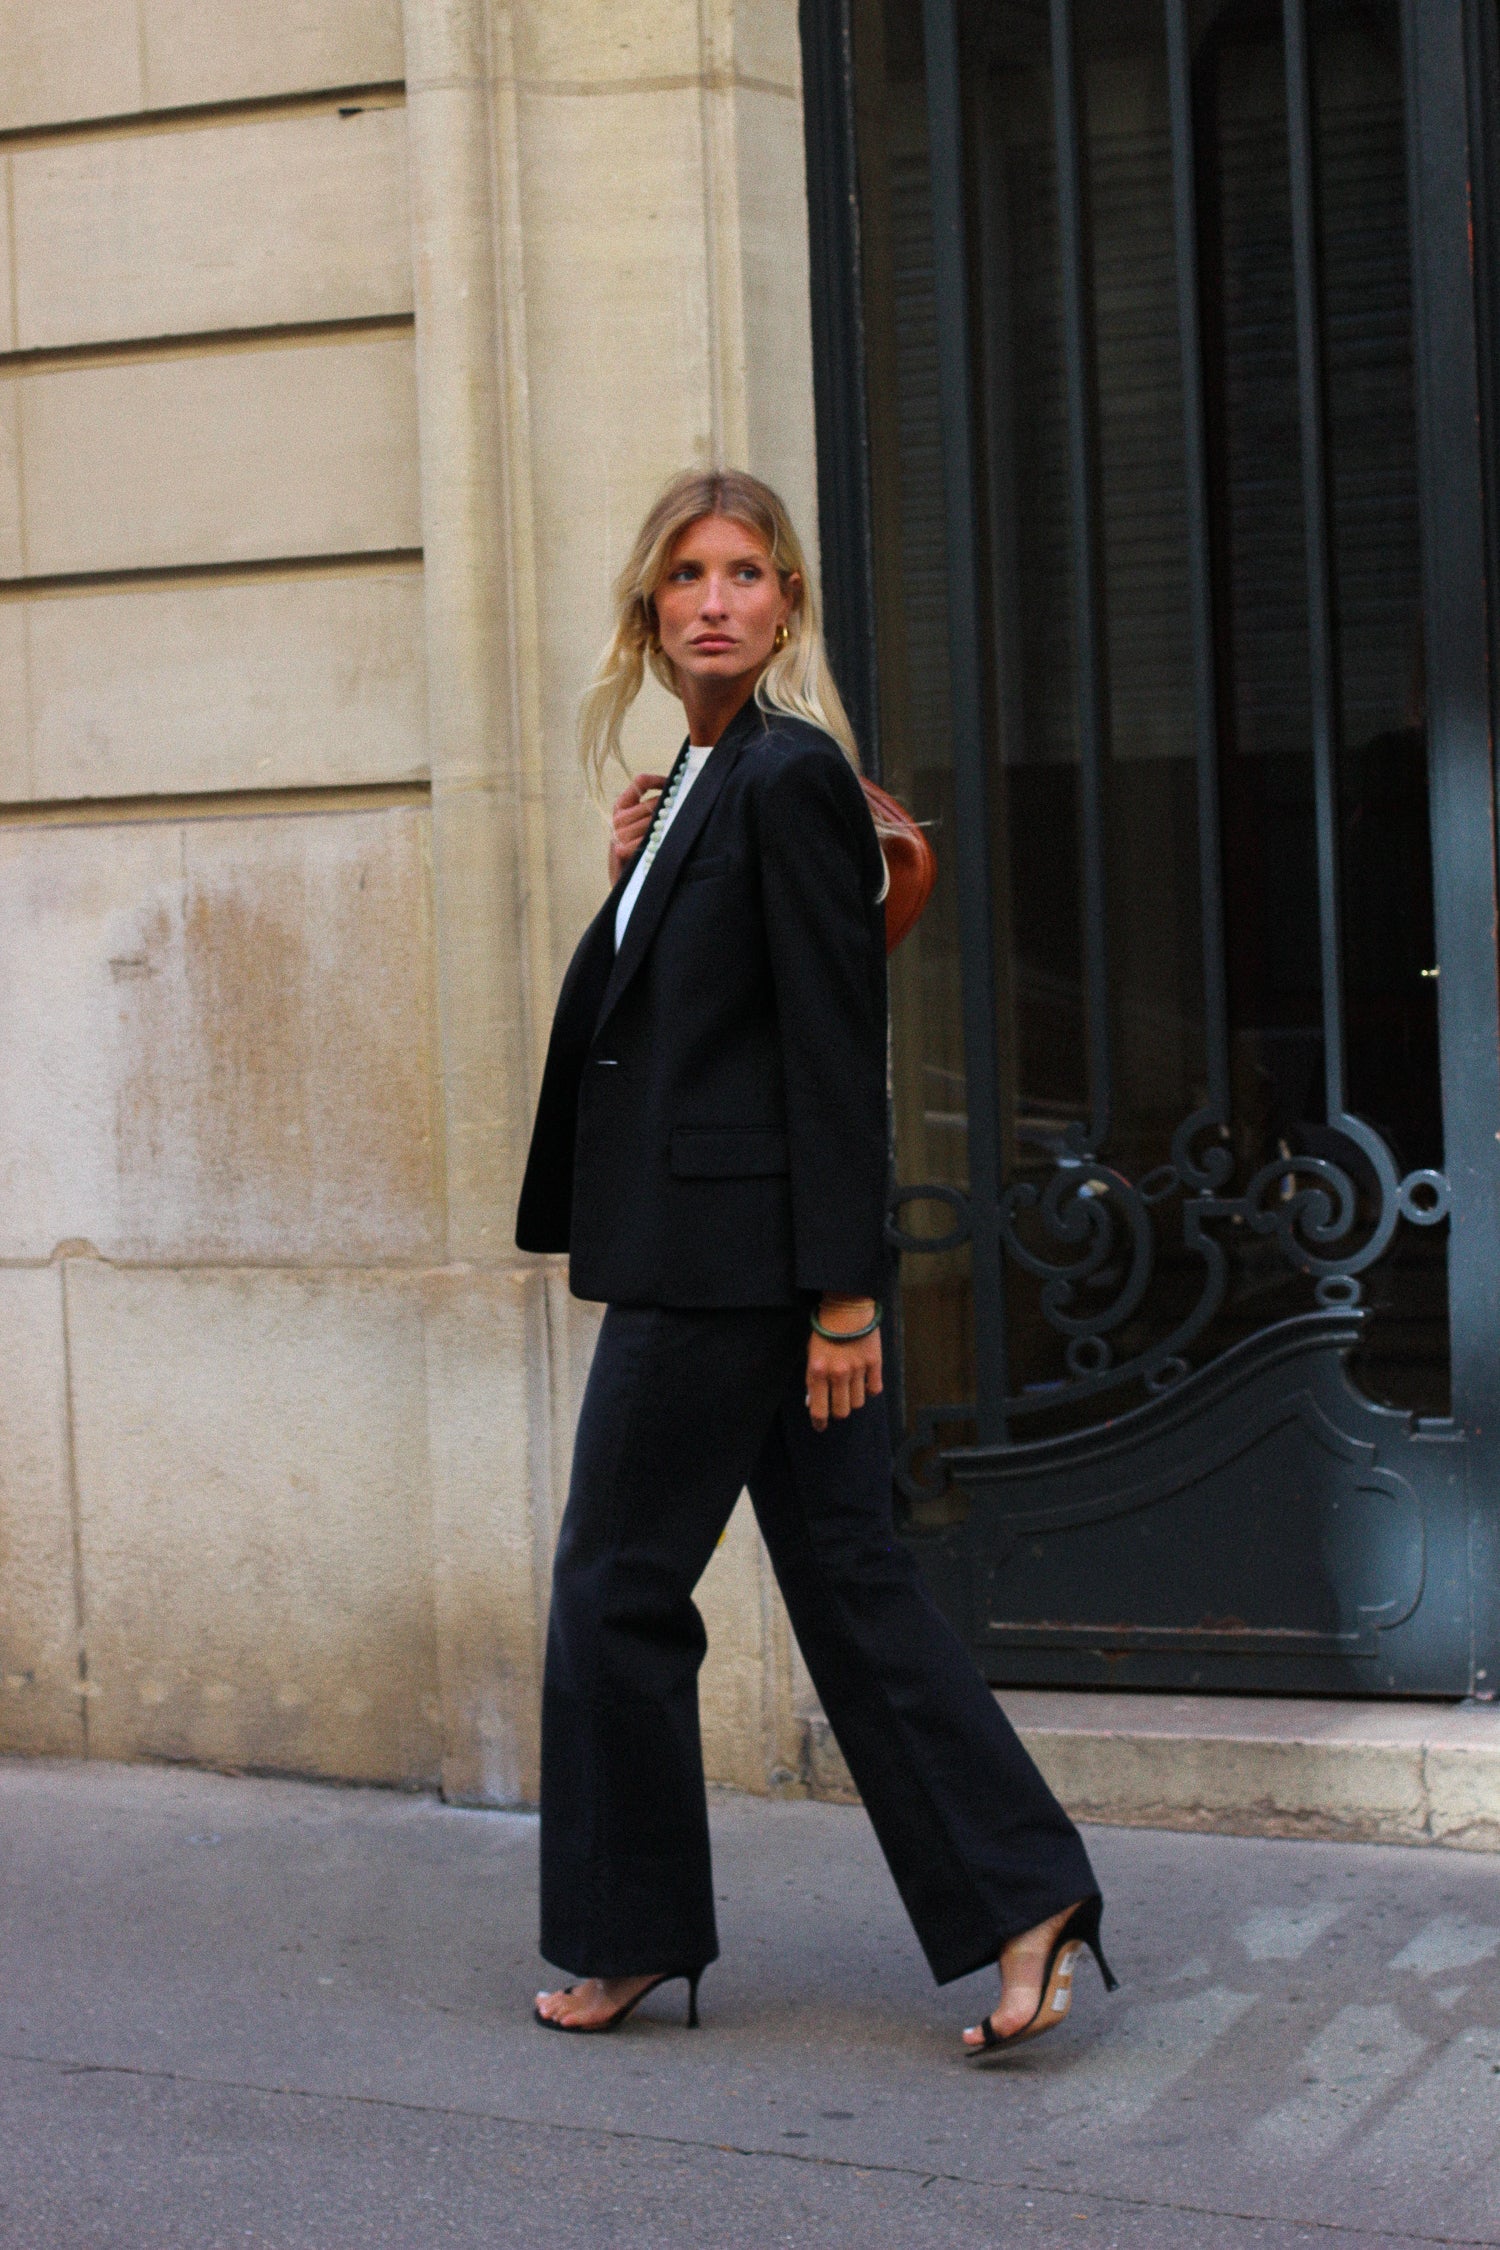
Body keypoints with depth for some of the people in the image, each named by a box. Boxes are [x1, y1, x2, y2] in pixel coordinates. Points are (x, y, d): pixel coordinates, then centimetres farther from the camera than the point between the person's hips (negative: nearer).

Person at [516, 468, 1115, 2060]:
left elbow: (835, 1040, -17)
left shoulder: (791, 775, -13)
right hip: (708, 1251, 10)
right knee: (846, 1579, 9)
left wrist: (843, 1288, -19)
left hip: (730, 1253, -10)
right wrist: (631, 874, 5)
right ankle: (1027, 1902, 11)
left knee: (619, 1579, 2)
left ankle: (634, 1934, 17)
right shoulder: (703, 785, 15)